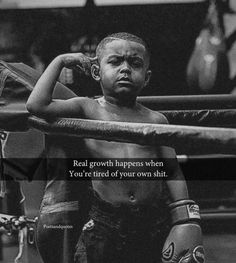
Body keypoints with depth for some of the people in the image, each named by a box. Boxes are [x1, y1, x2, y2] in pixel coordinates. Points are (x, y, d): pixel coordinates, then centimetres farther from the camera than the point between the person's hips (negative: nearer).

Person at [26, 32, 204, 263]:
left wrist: (185, 220, 6)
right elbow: (37, 105, -11)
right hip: (103, 224, -2)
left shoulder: (155, 120, 7)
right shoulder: (87, 110, 2)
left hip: (152, 225, 2)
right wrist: (60, 61, 0)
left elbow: (172, 171, 13)